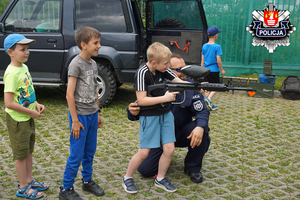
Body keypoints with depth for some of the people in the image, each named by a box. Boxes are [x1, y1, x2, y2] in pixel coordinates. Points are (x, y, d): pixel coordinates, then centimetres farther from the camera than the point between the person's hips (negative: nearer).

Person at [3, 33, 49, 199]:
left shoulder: (24, 67, 4)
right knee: (21, 154, 6)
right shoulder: (12, 73, -24)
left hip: (28, 118, 9)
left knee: (29, 150, 20)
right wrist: (31, 112, -19)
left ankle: (29, 180, 36)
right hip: (18, 120, -8)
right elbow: (9, 103, -27)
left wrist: (36, 104, 2)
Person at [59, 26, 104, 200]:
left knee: (90, 152, 17)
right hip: (80, 115, -7)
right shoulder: (76, 64, -16)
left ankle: (87, 181, 34)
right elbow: (70, 94, -17)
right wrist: (75, 120, -17)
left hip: (92, 114, 7)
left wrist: (98, 113, 17)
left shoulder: (93, 64, 8)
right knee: (76, 155, 0)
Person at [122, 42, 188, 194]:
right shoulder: (142, 73, -19)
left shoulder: (163, 69, 1)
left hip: (166, 114, 6)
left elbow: (180, 82, -1)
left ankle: (160, 179, 24)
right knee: (144, 152, -2)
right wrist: (165, 98, -22)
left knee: (169, 149, 3)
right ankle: (127, 178, 21)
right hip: (149, 116, -6)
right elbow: (141, 100, -22)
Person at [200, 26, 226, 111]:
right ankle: (208, 99, -15)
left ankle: (209, 105, 16)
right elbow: (218, 61, -13)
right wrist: (222, 70, -2)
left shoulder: (204, 46, 3)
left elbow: (202, 60, 7)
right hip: (214, 70, -5)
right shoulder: (217, 47, -12)